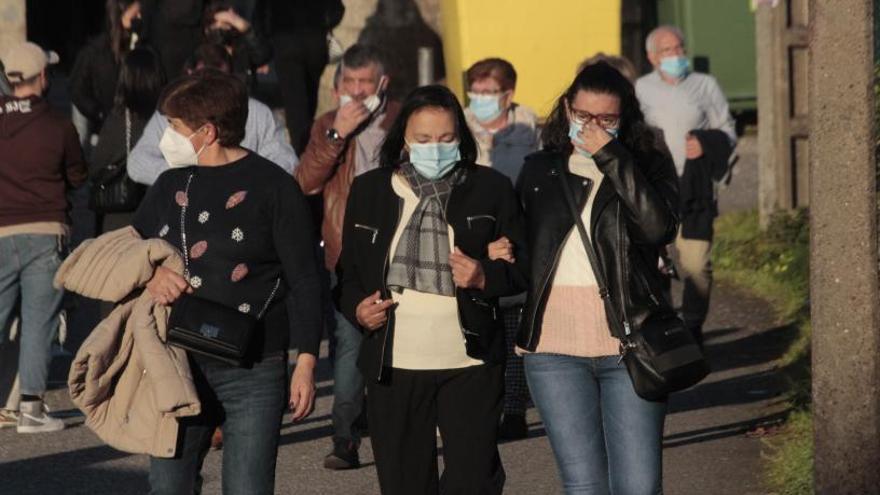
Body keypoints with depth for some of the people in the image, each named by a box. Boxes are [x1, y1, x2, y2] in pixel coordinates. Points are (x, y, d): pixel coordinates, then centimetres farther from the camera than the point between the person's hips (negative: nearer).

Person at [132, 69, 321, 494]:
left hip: (252, 373, -5)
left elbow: (303, 280, -5)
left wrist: (307, 361, -10)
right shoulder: (171, 185, 11)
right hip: (178, 367, 5)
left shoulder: (272, 187, -5)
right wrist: (148, 275, -5)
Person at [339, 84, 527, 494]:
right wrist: (357, 307, -5)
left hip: (470, 364, -2)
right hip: (393, 364, 2)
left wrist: (485, 277, -15)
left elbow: (523, 269, 5)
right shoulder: (369, 190, 7)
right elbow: (349, 272, 15)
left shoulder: (491, 189, 2)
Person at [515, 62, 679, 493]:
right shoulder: (539, 171, 12)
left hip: (628, 345, -2)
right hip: (554, 350, 2)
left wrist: (611, 158, -13)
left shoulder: (648, 167, 6)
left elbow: (659, 227, -14)